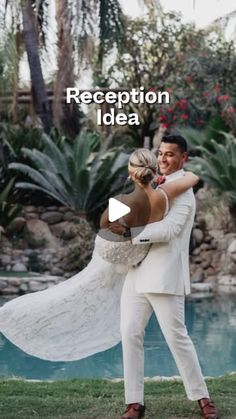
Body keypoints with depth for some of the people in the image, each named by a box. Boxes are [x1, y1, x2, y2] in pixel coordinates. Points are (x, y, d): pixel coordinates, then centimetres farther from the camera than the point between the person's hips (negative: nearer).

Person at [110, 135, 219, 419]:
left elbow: (168, 230, -19)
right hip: (138, 272, 7)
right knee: (130, 334, -2)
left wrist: (128, 232, -23)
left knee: (176, 336, -4)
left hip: (165, 275, -7)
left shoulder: (183, 192, -6)